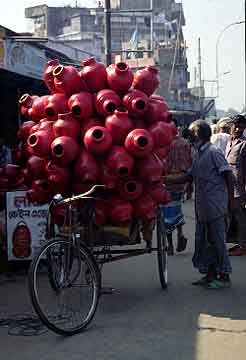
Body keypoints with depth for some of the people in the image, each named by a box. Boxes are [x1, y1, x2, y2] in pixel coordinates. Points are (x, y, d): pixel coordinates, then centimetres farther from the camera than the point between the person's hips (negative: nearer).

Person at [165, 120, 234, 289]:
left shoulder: (214, 152, -10)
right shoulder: (198, 155, 15)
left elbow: (228, 175, -12)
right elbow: (189, 176, 21)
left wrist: (231, 199, -14)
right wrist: (166, 180, 18)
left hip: (216, 206, -9)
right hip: (202, 206, 9)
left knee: (217, 240, -3)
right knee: (204, 240, 12)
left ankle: (224, 276, 6)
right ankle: (210, 274, 22)